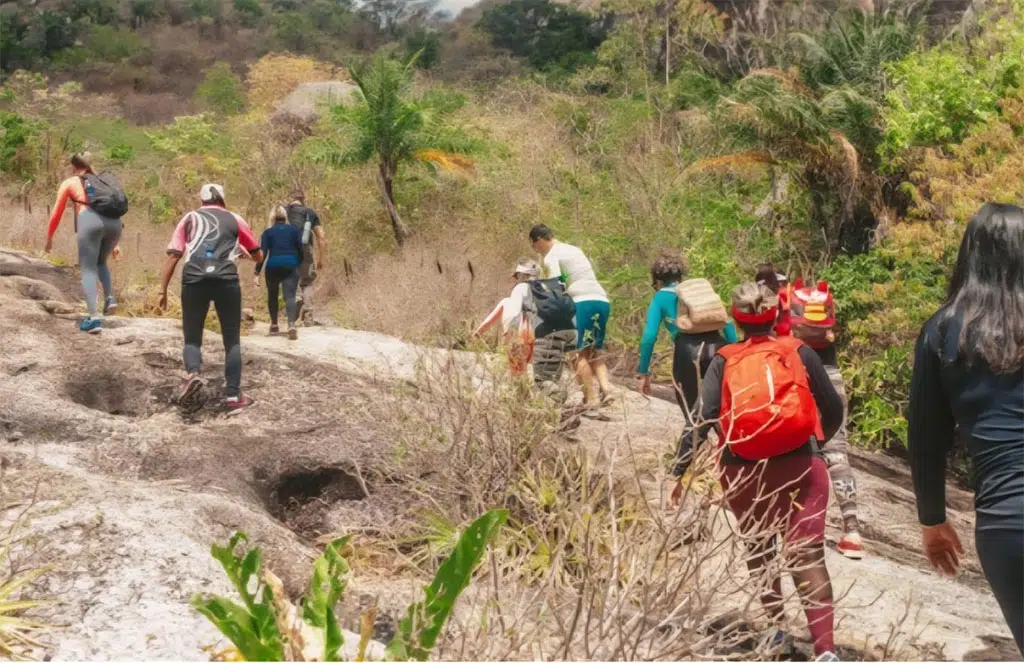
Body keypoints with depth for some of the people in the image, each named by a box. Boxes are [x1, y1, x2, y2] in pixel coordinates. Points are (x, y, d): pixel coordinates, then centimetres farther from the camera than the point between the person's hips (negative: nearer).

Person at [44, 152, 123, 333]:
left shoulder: (68, 183, 20)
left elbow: (57, 214, 21)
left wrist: (49, 238, 34)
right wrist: (114, 243, 38)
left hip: (90, 221, -4)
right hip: (114, 223, 5)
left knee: (88, 269, -1)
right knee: (100, 262, 29)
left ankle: (94, 318, -16)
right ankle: (110, 298, 6)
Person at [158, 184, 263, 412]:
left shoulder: (189, 219, 20)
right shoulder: (235, 220, 20)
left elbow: (173, 256, 9)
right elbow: (258, 257, 29)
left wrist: (163, 290, 12)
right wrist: (242, 251, 50)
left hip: (194, 280, 1)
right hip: (226, 281, 0)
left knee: (192, 338, 13)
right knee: (232, 340, 11)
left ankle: (192, 374, -15)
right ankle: (233, 395, 5)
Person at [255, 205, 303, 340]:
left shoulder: (268, 232, 5)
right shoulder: (295, 230, 9)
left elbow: (263, 253, -4)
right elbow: (301, 250, 7)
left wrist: (257, 273, -5)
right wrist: (299, 266, 22)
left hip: (273, 266, 0)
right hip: (291, 266, 0)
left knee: (272, 295, 21)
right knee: (290, 296, -7)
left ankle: (274, 325, 29)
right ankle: (291, 325, -30)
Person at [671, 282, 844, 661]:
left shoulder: (724, 361, 2)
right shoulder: (800, 353, 3)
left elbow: (703, 419, -7)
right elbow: (834, 410, 6)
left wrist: (679, 471, -5)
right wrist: (821, 439, 27)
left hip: (743, 473, 1)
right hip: (800, 467, -1)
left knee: (760, 548, 24)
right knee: (807, 555, -7)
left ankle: (776, 628, 33)